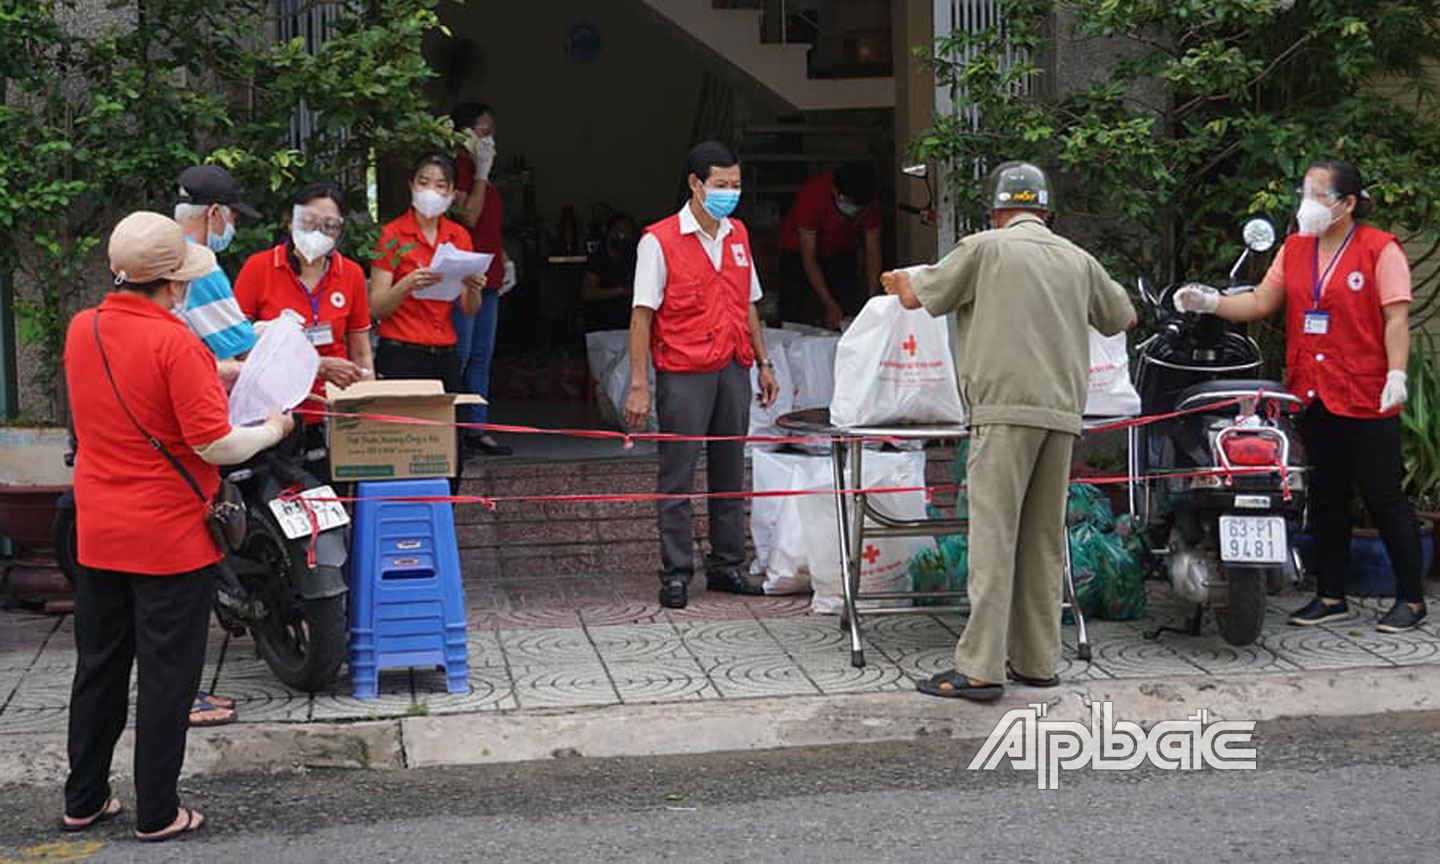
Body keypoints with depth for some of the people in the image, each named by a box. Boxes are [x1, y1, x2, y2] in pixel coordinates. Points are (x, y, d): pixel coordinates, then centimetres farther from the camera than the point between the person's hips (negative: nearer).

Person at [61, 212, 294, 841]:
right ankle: (157, 813, 14)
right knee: (167, 677, 6)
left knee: (99, 667, 18)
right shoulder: (175, 343, -21)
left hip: (98, 535, 7)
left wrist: (214, 376, 16)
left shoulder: (82, 330, 2)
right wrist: (272, 430, -5)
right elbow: (215, 445, -22)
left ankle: (83, 800, 28)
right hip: (171, 538, -7)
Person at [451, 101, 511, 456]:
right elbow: (468, 217, -18)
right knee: (459, 355, -10)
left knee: (482, 356, 10)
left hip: (487, 278, 10)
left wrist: (503, 261, 18)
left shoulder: (480, 173, 20)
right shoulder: (459, 167, -9)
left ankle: (479, 431, 14)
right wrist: (482, 173, -15)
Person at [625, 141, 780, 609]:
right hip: (683, 374, -6)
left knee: (729, 472, 10)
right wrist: (639, 386, -12)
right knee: (678, 478, -2)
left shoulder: (738, 235, 12)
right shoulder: (659, 241, -7)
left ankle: (727, 565, 20)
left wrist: (763, 363, 17)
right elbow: (642, 315, -8)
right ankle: (676, 574, 4)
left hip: (733, 369, 6)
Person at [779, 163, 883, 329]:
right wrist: (830, 306, -35)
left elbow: (873, 252, -18)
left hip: (841, 250, 3)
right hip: (799, 250, -3)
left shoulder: (870, 204, -25)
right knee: (791, 317, -9)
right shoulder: (812, 196, -35)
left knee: (851, 314, -10)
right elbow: (808, 258, -31)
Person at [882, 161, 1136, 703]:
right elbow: (1123, 318, 30)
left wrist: (897, 281, 31)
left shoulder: (985, 247, 1)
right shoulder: (1078, 260, 16)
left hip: (1005, 409, -5)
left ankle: (980, 667, -11)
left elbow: (918, 298, 8)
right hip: (1063, 413, 5)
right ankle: (1037, 661, 15)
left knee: (993, 536, -8)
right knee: (1044, 539, 11)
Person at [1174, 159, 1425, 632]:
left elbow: (1396, 318, -10)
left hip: (1365, 398, -6)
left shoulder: (1380, 249, -5)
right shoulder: (1294, 249, 13)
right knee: (1325, 498, 12)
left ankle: (1411, 598, 8)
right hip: (1313, 396, 6)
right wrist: (1209, 302, -4)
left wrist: (1396, 374, -20)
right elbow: (1261, 302, 10)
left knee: (1384, 498, -2)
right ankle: (1330, 597, 21)